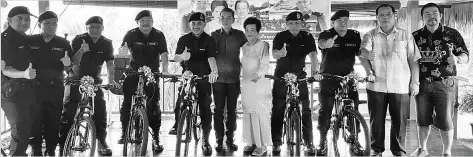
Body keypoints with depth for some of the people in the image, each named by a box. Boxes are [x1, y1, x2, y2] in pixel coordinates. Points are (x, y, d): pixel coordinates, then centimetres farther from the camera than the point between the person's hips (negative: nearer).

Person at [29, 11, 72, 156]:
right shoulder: (30, 41, 0)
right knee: (35, 122, 0)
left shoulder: (63, 43, 4)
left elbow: (68, 70, 7)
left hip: (55, 89, 1)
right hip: (35, 88, -1)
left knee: (53, 123, 5)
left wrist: (67, 65, -15)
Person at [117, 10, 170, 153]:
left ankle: (156, 138, 2)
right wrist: (124, 49, -40)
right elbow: (123, 51, -16)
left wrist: (165, 69, -29)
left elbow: (163, 53, -13)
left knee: (153, 105, -4)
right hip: (133, 71, 0)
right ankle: (124, 131, 12)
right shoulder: (132, 34, -5)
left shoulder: (159, 35, -3)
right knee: (126, 102, -6)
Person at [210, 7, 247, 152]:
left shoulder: (239, 35, 2)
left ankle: (230, 139, 19)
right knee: (218, 110, 2)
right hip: (218, 78, 0)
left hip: (234, 78, 0)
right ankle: (219, 140, 12)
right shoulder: (214, 35, 3)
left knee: (232, 110, 6)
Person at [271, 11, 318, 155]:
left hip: (300, 77, 1)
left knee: (306, 110, -2)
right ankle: (276, 143, 11)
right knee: (278, 110, 1)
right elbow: (274, 54, -23)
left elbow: (313, 54, -18)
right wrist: (280, 53, -47)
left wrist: (314, 68, -38)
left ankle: (309, 143, 8)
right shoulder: (280, 37, -8)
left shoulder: (307, 37, -4)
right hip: (281, 77, -1)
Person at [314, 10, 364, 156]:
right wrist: (327, 44, -57)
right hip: (328, 79, -2)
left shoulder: (355, 36, 0)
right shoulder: (326, 34, -11)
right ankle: (322, 141, 17)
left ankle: (354, 141, 16)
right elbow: (321, 43, -33)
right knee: (325, 111, 1)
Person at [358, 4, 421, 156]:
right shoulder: (370, 35, 6)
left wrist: (415, 81, 1)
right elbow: (363, 52, -10)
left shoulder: (406, 35, 8)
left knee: (400, 121, 3)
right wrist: (369, 70, -27)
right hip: (376, 85, 0)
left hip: (400, 86, 0)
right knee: (376, 120, 6)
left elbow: (413, 60, 7)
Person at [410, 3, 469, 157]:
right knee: (423, 119, 12)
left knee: (445, 121, 1)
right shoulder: (416, 36, 4)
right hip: (422, 83, 2)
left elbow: (465, 56, 2)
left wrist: (456, 59, -21)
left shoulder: (452, 34, 1)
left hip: (444, 84, -2)